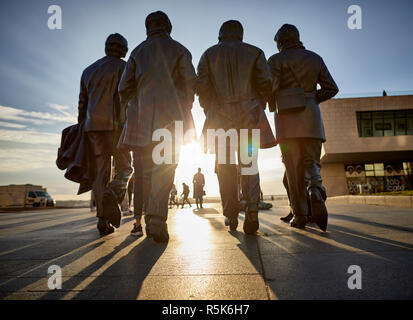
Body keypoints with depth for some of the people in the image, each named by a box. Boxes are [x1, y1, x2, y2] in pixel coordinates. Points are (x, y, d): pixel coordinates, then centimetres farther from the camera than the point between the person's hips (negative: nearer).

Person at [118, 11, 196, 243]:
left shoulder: (138, 51, 17)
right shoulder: (179, 50, 12)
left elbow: (125, 87, 9)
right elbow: (190, 82, 1)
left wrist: (131, 111, 19)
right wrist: (186, 109, 12)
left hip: (143, 117, 3)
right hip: (171, 116, -2)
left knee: (148, 167, 11)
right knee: (165, 166, -8)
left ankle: (142, 219, 14)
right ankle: (157, 218, -22)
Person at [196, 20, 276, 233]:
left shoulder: (209, 54, 13)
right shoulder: (254, 52, 12)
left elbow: (201, 86, 2)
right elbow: (265, 82, 1)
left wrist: (210, 111, 10)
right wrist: (258, 108, 10)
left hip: (220, 117, 0)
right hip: (248, 114, 0)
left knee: (225, 166, 6)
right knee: (249, 163, 3)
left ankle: (231, 216, 8)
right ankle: (252, 211, -14)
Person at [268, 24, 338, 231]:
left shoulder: (276, 60, 5)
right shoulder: (315, 59, 18)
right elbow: (331, 88, 11)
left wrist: (273, 105, 10)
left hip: (287, 118, -3)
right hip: (311, 118, 3)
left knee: (293, 169, -1)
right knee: (310, 162, 8)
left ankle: (300, 216, -2)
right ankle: (315, 189, -24)